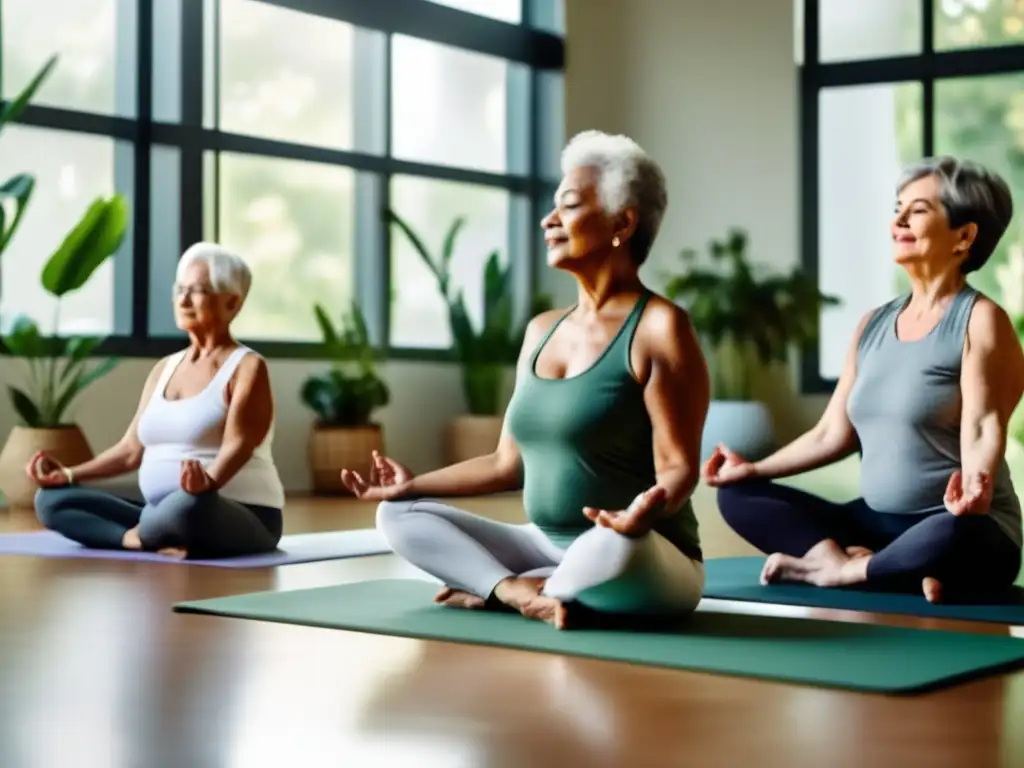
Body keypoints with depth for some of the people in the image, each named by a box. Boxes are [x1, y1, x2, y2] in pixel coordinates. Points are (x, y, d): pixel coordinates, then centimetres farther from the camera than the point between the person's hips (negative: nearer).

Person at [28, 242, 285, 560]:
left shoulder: (247, 367, -6)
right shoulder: (164, 368, 16)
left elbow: (237, 445, -21)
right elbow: (132, 449, 15)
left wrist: (208, 481, -43)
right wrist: (68, 474, 1)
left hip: (241, 519, -8)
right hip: (162, 515, 8)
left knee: (186, 507, -44)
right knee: (51, 499, -6)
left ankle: (136, 534, -12)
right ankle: (150, 542, -24)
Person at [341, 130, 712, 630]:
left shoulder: (659, 327, -12)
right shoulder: (541, 331, 10)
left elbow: (679, 466, -18)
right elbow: (508, 463, 15)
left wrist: (649, 509, -39)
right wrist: (413, 483, 13)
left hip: (651, 562, -7)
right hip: (548, 547, 7)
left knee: (617, 547, -42)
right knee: (398, 514, 1)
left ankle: (492, 590, -13)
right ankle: (518, 589, -20)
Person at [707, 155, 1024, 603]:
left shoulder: (980, 320, -8)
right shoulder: (873, 324, 12)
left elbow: (982, 428, -20)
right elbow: (833, 435, 14)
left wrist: (975, 488, -40)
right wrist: (754, 469, 11)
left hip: (956, 531, -6)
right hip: (877, 524, 7)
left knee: (954, 533, -42)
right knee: (737, 495, -3)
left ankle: (842, 570, -16)